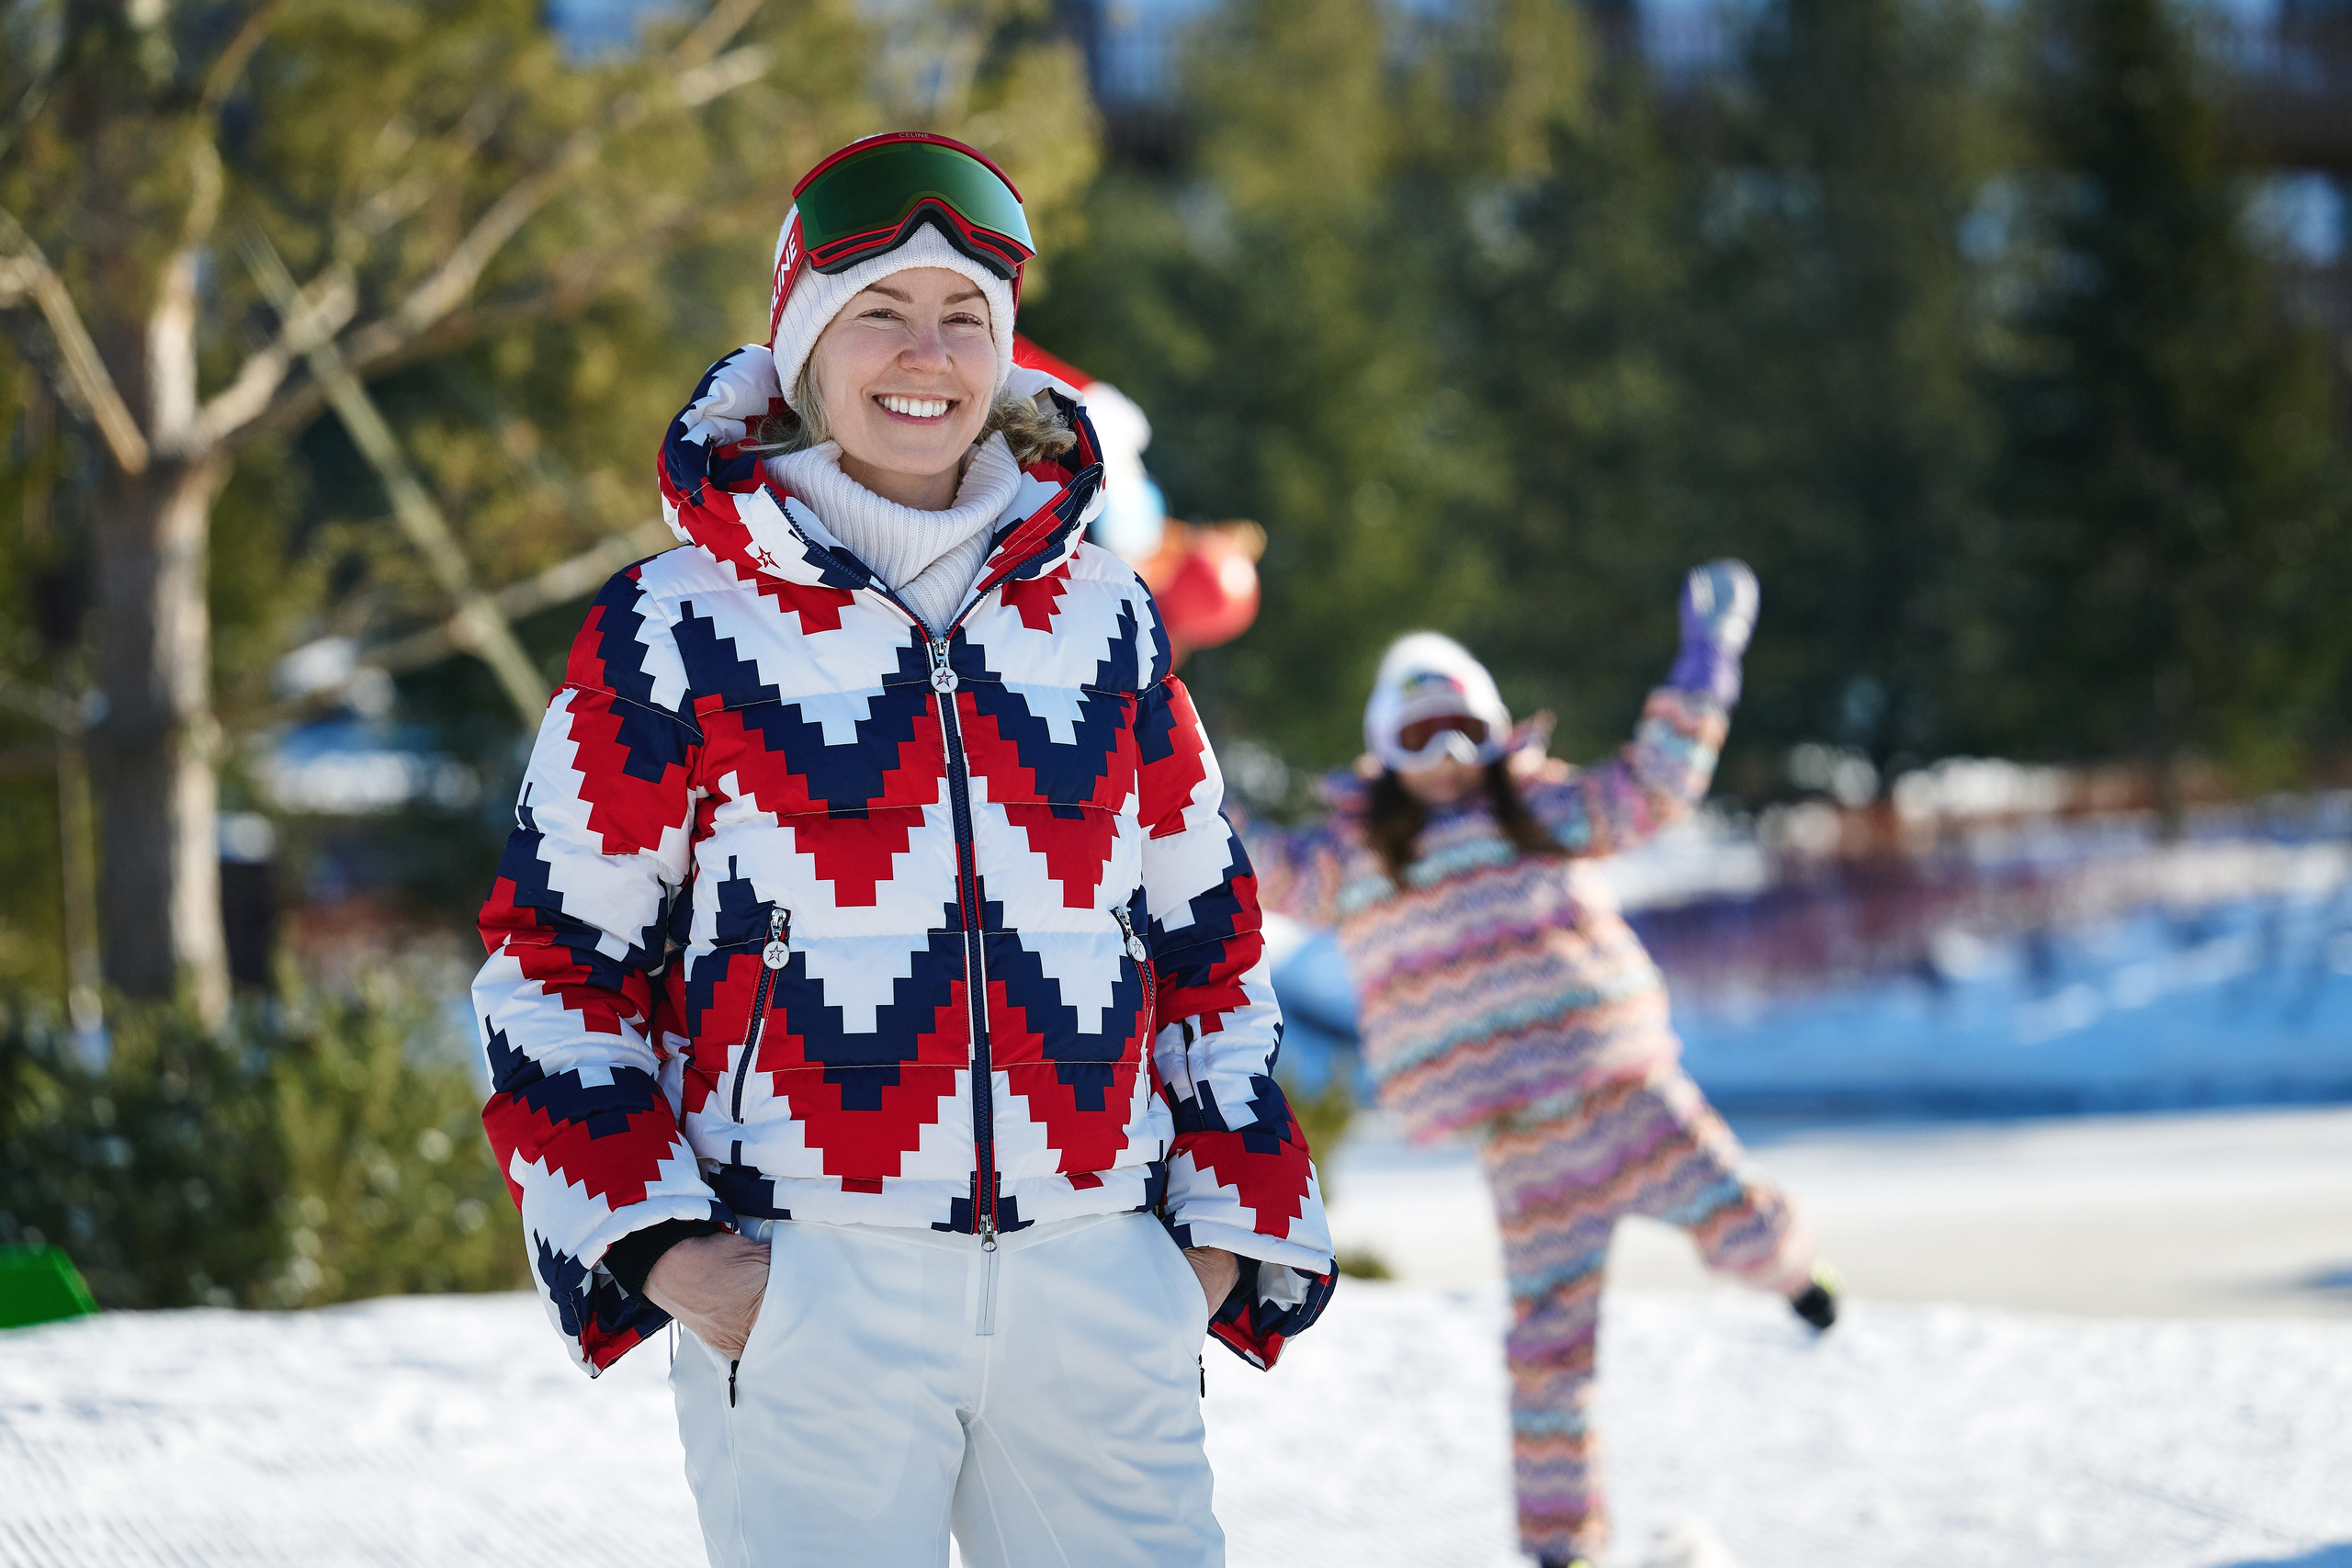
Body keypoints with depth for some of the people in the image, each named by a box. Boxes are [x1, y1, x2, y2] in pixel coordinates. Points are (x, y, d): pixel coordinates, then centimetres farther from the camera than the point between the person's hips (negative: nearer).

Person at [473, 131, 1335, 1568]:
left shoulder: (1102, 618, 12)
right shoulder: (682, 627, 2)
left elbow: (1204, 937, 19)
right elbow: (556, 956, 4)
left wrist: (1227, 1221, 11)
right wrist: (655, 1243, -6)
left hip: (1098, 1283, 3)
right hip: (800, 1286, -3)